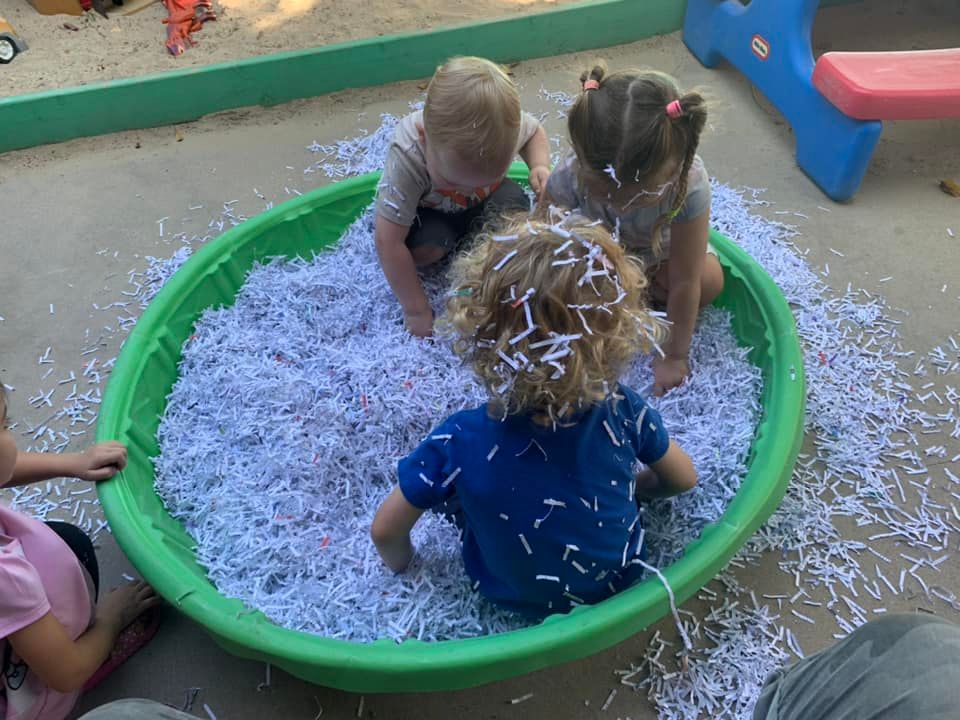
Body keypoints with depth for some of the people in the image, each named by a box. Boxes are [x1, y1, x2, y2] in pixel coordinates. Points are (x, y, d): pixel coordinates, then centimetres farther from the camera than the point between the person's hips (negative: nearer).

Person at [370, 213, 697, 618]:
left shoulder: (460, 441, -32)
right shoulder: (622, 412, -28)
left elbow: (385, 531, -16)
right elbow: (684, 479, -7)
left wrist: (401, 565, 6)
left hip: (510, 597, -1)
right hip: (619, 583, 2)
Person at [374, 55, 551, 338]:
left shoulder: (508, 125, -33)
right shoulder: (407, 157, -42)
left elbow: (535, 132, -5)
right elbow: (388, 243, -37)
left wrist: (539, 166, -27)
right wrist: (416, 310, -30)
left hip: (486, 200, 3)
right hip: (429, 209, -3)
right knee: (424, 248, -31)